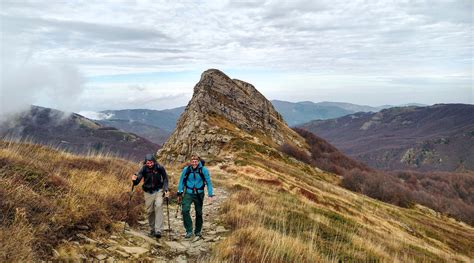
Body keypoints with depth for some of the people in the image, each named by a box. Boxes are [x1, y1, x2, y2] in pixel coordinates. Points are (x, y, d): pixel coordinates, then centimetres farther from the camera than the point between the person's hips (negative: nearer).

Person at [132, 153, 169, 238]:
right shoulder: (144, 169, -10)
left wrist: (166, 190, -7)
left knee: (158, 207, -19)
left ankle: (158, 230, -20)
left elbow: (165, 179, 2)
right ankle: (152, 229, 26)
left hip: (158, 191, -2)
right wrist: (134, 180, -35)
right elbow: (137, 181, -12)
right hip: (148, 192, 2)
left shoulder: (159, 168, -12)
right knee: (149, 211, 6)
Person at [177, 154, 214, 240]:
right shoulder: (186, 170, -6)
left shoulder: (203, 170, -9)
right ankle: (189, 231, -9)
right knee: (185, 210, -19)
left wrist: (210, 195, -7)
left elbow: (209, 182, -3)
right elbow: (181, 181, 6)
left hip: (199, 194, 0)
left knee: (199, 213, 9)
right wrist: (179, 193, 4)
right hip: (188, 193, 0)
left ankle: (198, 232, 27)